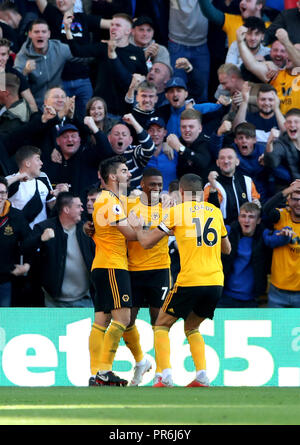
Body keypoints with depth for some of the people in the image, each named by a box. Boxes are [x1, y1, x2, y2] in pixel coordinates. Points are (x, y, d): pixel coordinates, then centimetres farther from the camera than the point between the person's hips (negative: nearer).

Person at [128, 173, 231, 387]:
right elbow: (227, 249, 25)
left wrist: (138, 227, 23)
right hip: (216, 281, 5)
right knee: (192, 327, 24)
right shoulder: (215, 211, 13)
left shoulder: (177, 211, 0)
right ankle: (202, 376, 8)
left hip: (190, 281, -5)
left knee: (162, 325, 11)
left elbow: (147, 242, 4)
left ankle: (166, 376, -6)